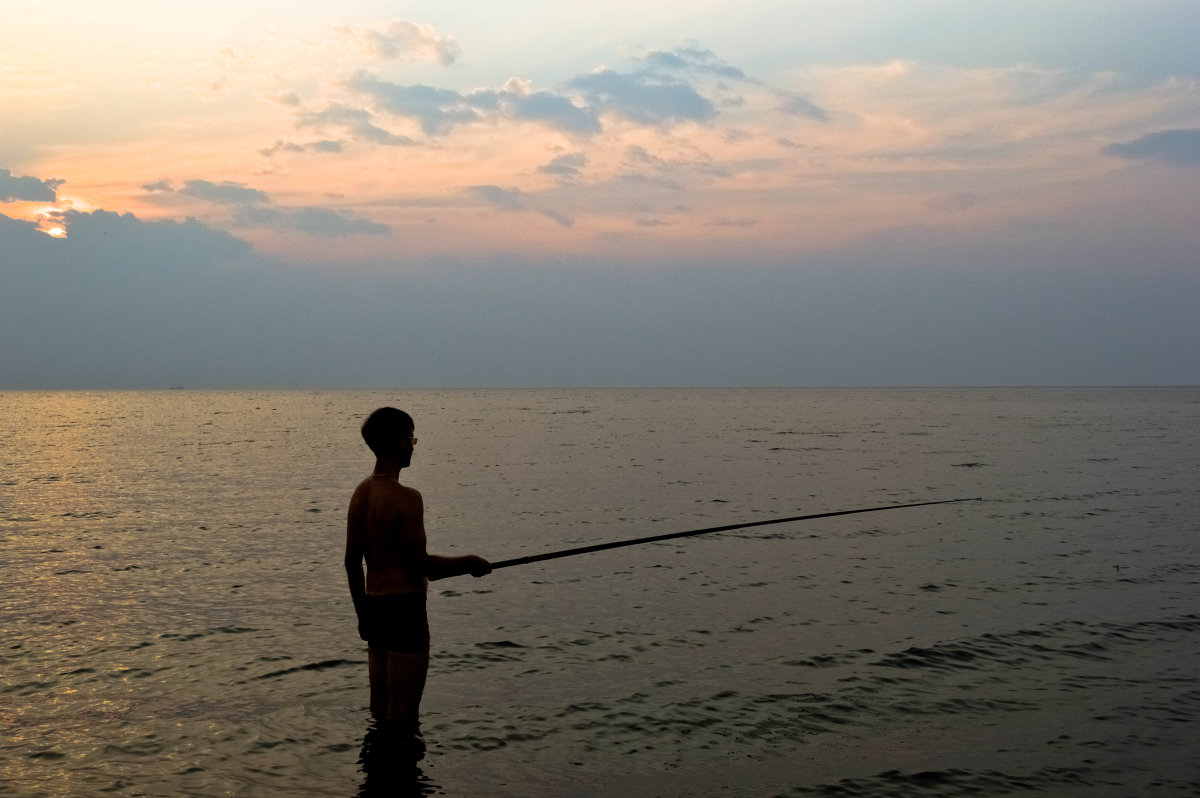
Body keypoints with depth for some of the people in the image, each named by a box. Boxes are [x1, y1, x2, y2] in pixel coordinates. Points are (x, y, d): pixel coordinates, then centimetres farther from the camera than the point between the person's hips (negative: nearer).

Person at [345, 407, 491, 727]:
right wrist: (469, 563, -6)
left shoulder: (360, 493, 7)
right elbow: (419, 563, -19)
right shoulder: (406, 498, -18)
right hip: (405, 608, -9)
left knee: (380, 707, 16)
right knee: (403, 713, -2)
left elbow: (352, 561, 13)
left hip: (374, 605, 9)